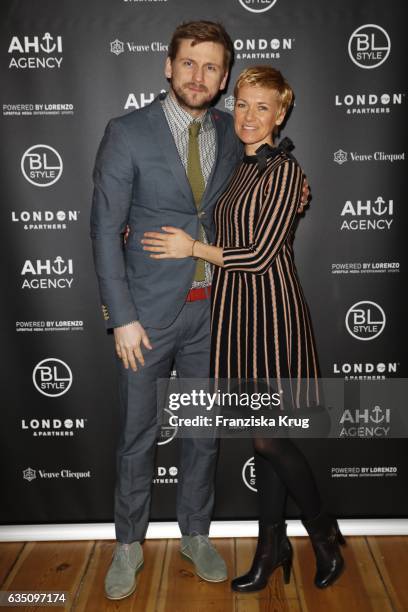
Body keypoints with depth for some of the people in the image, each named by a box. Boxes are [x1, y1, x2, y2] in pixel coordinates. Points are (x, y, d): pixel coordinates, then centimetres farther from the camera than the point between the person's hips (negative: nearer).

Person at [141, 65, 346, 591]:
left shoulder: (283, 169, -10)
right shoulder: (239, 167, 14)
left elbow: (259, 254, -16)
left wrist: (193, 248, -7)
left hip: (271, 310, -7)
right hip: (237, 309, 7)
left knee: (268, 436, -1)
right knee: (261, 435, 13)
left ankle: (324, 532, 24)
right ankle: (272, 545, 28)